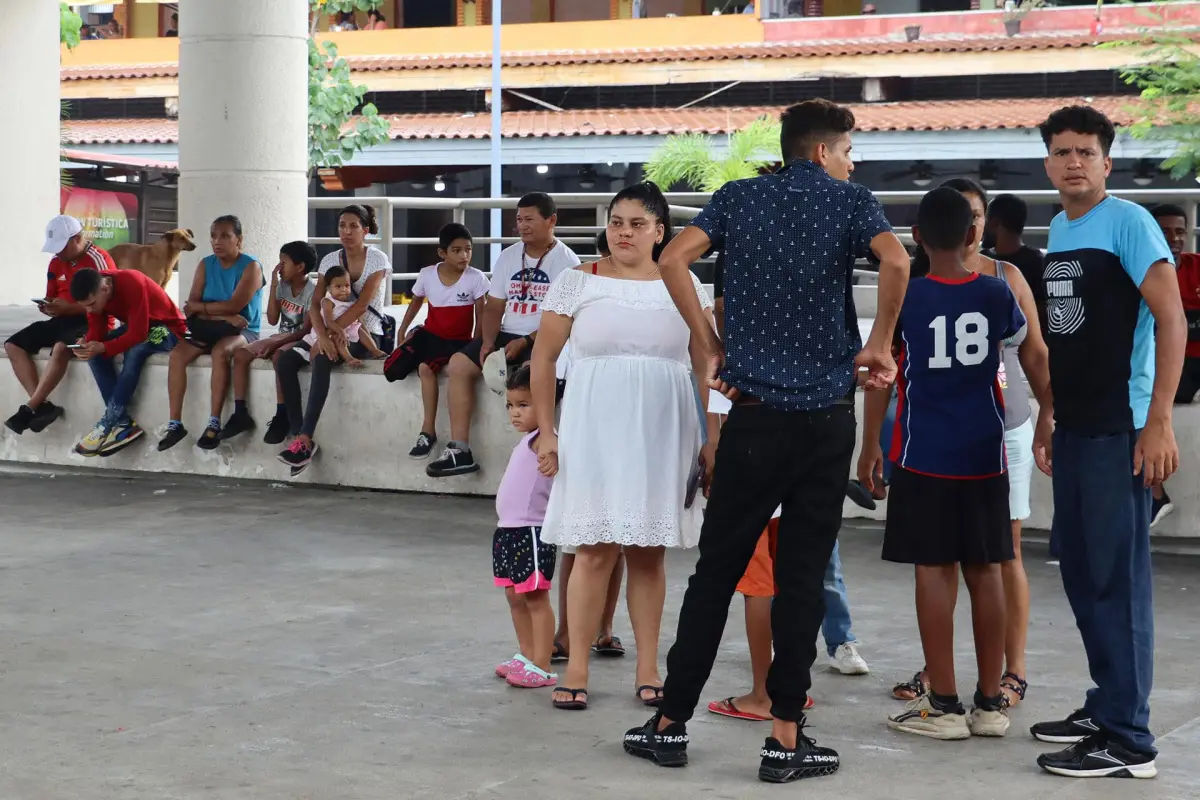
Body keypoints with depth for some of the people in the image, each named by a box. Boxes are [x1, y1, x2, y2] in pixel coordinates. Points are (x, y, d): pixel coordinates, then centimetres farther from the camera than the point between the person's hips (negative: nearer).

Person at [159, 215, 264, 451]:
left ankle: (214, 423, -33)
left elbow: (234, 305, -19)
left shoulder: (250, 266, -8)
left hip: (243, 331, -5)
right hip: (211, 330, 5)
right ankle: (175, 424, -22)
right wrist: (222, 315, -18)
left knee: (220, 352, -37)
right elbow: (191, 305, -2)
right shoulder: (205, 265, 7)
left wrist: (201, 307, -8)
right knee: (177, 354, -22)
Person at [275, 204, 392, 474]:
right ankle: (297, 434, -24)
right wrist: (322, 335, -22)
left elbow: (361, 305, -16)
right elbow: (315, 304, -2)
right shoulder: (329, 260, 8)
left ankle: (305, 440, -40)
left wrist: (329, 333, -24)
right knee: (284, 360, -19)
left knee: (322, 359, -35)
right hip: (336, 333, 6)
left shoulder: (377, 259, -6)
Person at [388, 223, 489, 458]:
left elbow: (481, 316, -4)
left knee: (425, 367, -31)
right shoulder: (426, 274, -3)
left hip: (458, 341, -4)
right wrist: (403, 330, 12)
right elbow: (416, 303, 16)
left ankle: (428, 431, -20)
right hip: (429, 333, 4)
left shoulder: (476, 278, -10)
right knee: (392, 371, -16)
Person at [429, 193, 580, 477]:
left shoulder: (566, 262, -6)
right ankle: (459, 450, -15)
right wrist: (488, 342, -6)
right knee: (458, 365, -13)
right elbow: (494, 307, 12)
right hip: (507, 336, 6)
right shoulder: (508, 256, 12)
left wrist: (525, 342, -20)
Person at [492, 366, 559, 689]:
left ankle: (542, 667, -3)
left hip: (531, 533, -10)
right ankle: (526, 656, 30)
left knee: (535, 599, -6)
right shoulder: (526, 442, 15)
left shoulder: (543, 440, -13)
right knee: (515, 597, 17)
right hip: (509, 530, 10)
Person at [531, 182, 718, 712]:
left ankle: (648, 670, 14)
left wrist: (713, 437, 2)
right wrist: (546, 431, -1)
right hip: (594, 433, -2)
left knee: (649, 552, 6)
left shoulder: (684, 286, 7)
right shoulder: (578, 282, 3)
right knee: (594, 549, -4)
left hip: (661, 435, 2)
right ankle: (576, 670, 2)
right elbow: (543, 357, 4)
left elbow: (708, 367, 8)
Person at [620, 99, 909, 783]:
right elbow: (896, 261, -17)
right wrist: (878, 346, -5)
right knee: (804, 576, 3)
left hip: (754, 414, 2)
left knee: (716, 570, 9)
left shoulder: (739, 198, 9)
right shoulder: (849, 199, 2)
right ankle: (786, 738, 4)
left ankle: (671, 723, 12)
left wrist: (710, 344, 3)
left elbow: (674, 259, -5)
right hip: (827, 417, -2)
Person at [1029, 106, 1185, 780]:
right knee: (1080, 570, 14)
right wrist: (1046, 422, 19)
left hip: (1119, 428, -8)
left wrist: (1159, 423, -20)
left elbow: (1172, 320, -15)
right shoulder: (1057, 233, 15)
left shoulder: (1128, 223, -9)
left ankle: (1129, 739, -2)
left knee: (1117, 576, -6)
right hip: (1072, 427, 8)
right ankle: (1107, 704, 26)